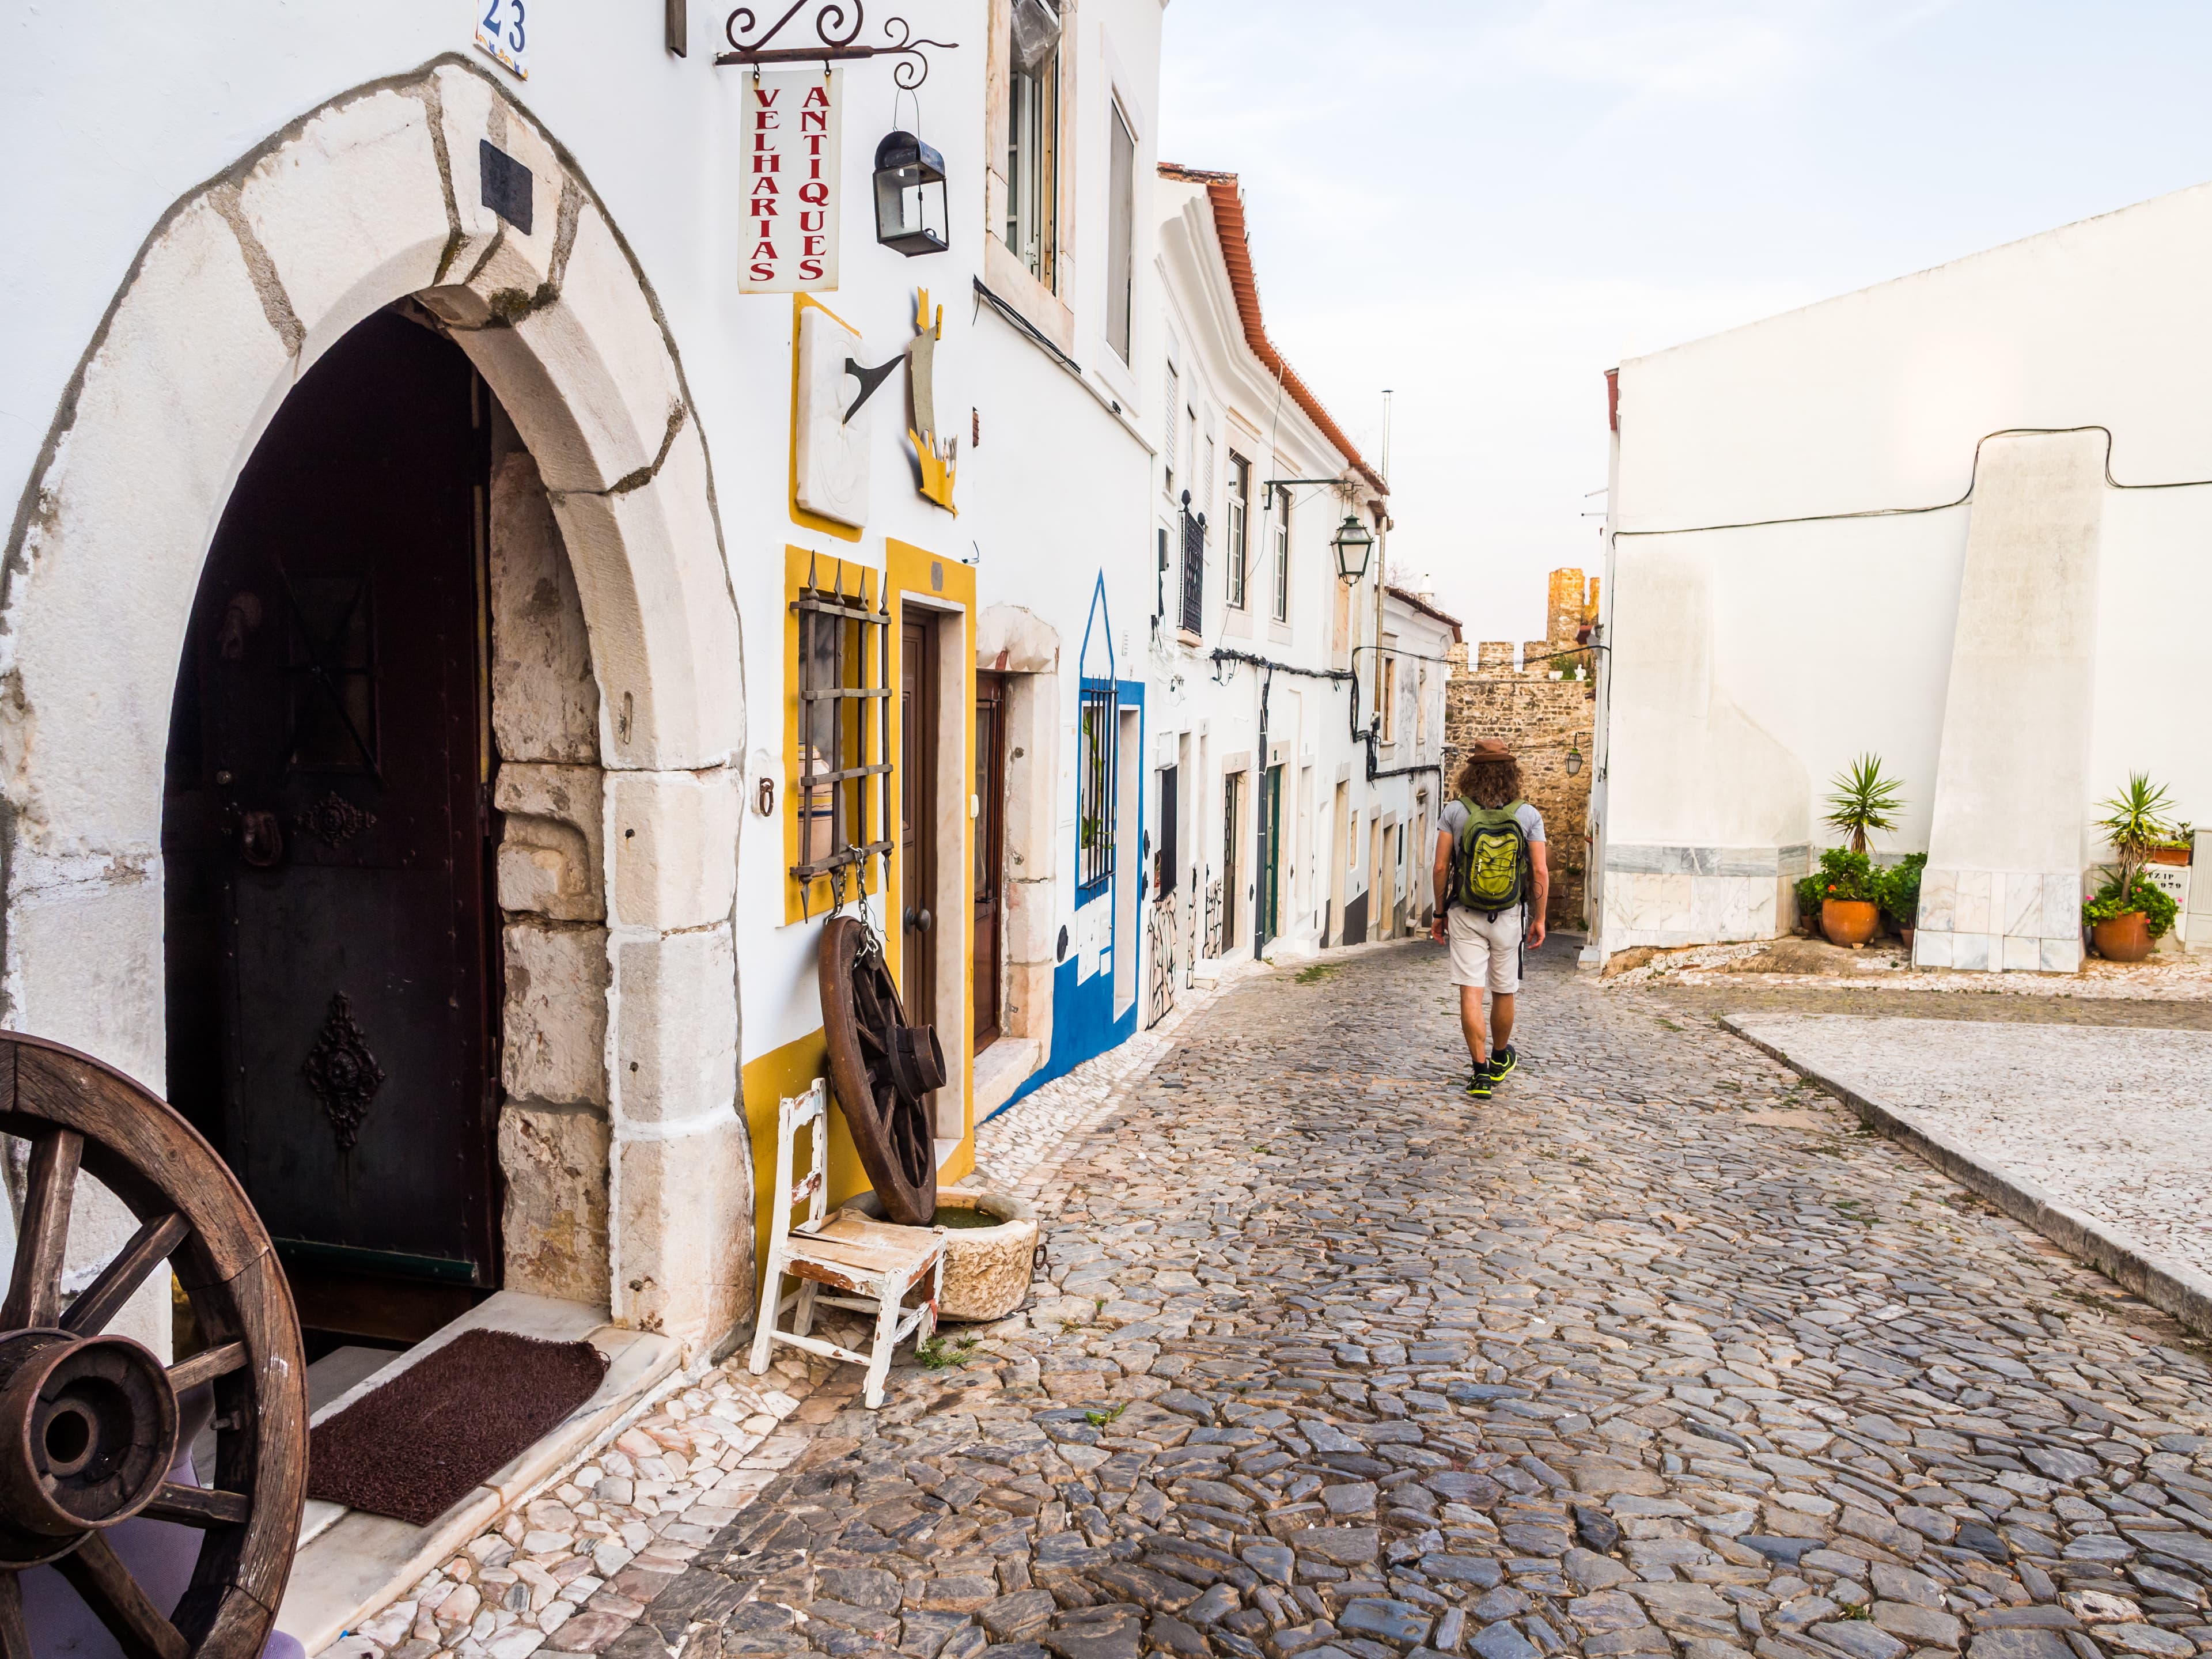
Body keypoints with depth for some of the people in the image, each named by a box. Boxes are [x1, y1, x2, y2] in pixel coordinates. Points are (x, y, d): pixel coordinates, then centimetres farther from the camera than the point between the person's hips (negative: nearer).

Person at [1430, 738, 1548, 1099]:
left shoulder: (1455, 812, -7)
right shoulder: (1529, 815, -5)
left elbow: (1441, 867, -6)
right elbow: (1540, 873, -5)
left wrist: (1440, 913, 5)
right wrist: (1539, 919, 6)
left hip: (1465, 916, -1)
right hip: (1509, 918, 1)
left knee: (1471, 992, 0)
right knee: (1504, 992, 17)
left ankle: (1481, 1071, -3)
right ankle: (1499, 1058, 36)